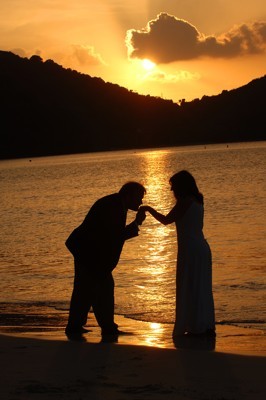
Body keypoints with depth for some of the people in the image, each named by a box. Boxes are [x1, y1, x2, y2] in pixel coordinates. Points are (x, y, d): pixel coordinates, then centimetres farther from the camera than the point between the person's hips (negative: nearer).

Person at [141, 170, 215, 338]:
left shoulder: (185, 201, -13)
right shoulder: (197, 200, 13)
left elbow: (166, 220, -8)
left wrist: (149, 209, 4)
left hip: (190, 250, -9)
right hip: (202, 248, 9)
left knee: (190, 289, -4)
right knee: (202, 289, 12)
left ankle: (196, 327, -5)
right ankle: (207, 326, 14)